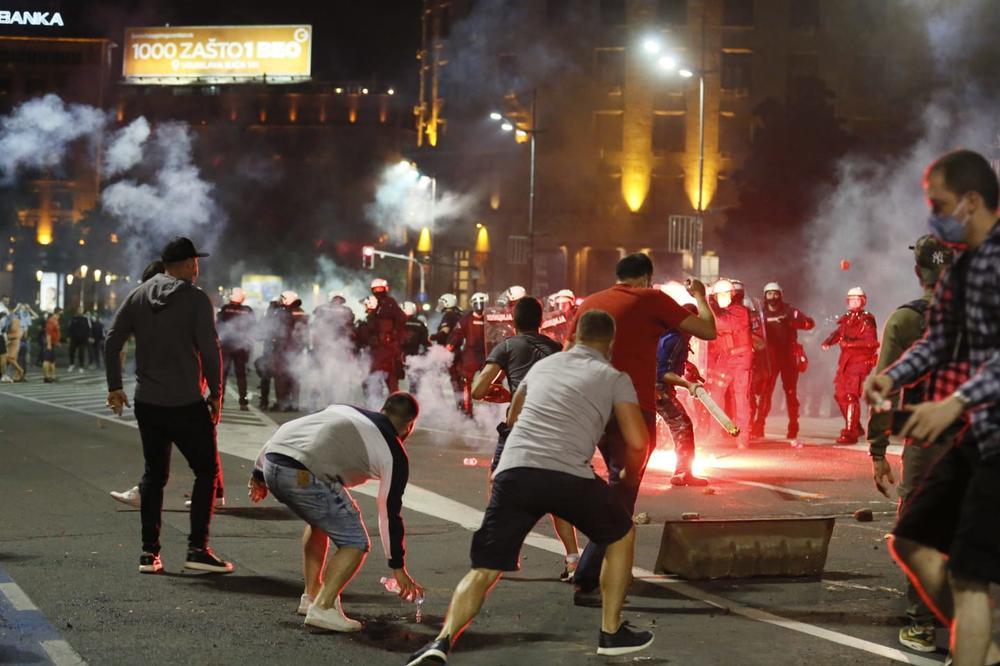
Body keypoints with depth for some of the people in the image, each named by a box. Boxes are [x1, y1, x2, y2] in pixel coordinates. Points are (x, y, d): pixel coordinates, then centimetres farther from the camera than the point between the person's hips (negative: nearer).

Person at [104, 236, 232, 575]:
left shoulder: (138, 296, 7)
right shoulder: (195, 298, -8)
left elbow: (112, 341, 5)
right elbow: (210, 349, -13)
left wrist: (114, 386, 12)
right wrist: (216, 393, -3)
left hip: (147, 404, 5)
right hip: (186, 404, -5)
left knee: (154, 474, 15)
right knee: (207, 471, 6)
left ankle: (149, 552, 11)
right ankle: (198, 548, -2)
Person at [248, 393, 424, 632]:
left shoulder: (344, 409, 31)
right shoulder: (393, 453, 16)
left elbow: (285, 430, 28)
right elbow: (389, 514, 21)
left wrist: (260, 474, 34)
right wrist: (398, 567, 31)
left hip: (271, 463, 7)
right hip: (305, 477, -7)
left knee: (319, 522, 32)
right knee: (355, 543, 9)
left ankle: (311, 596, 32)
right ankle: (322, 608, -4)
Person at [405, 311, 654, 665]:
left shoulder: (543, 365, 28)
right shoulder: (615, 378, 15)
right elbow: (638, 442, 6)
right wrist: (628, 477, 27)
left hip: (513, 471, 3)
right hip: (568, 476, -3)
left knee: (483, 570, 8)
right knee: (622, 534, 24)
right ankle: (611, 633, 26)